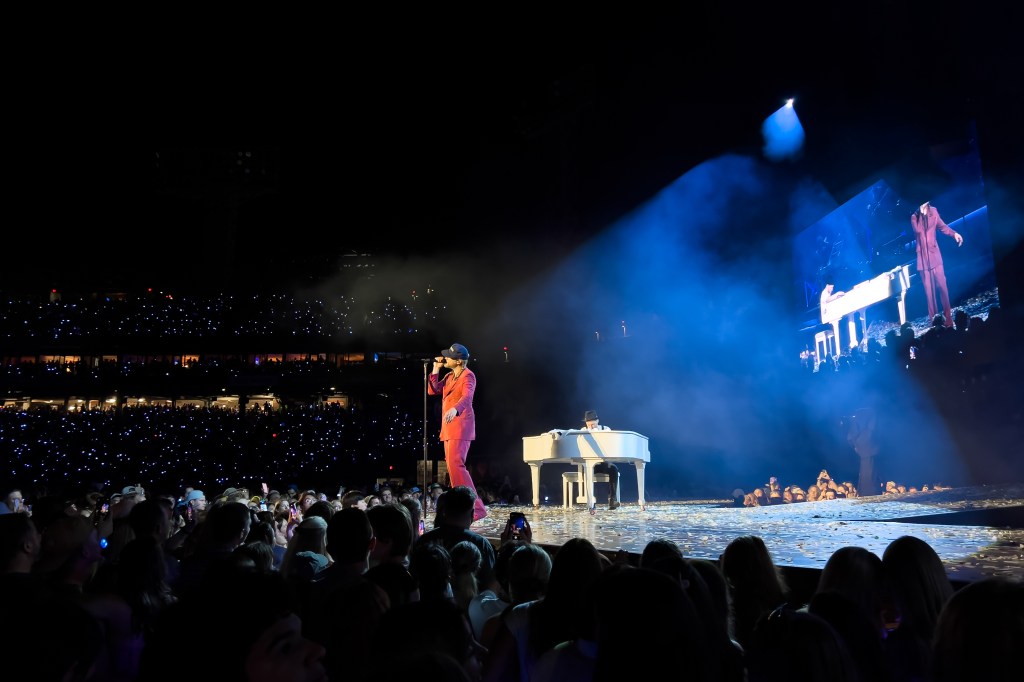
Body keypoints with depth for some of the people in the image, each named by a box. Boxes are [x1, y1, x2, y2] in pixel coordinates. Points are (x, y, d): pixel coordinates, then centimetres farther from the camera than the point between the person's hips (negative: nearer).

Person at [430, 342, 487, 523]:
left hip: (460, 426, -9)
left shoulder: (468, 376, -9)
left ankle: (475, 507, -18)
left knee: (455, 464, -18)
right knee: (452, 466, 8)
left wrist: (455, 409, -46)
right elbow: (433, 390, 15)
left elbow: (467, 397, -27)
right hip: (448, 426, 9)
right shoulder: (449, 376, 17)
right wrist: (435, 369, 7)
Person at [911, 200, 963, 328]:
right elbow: (918, 230, -17)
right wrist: (922, 213, -18)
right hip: (923, 257, -1)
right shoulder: (914, 217, -1)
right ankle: (934, 320, 5)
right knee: (928, 289, 1)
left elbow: (942, 226, 15)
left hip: (935, 254, 1)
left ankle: (948, 317, 3)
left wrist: (954, 233, 1)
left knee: (942, 285, -3)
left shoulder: (933, 211, 5)